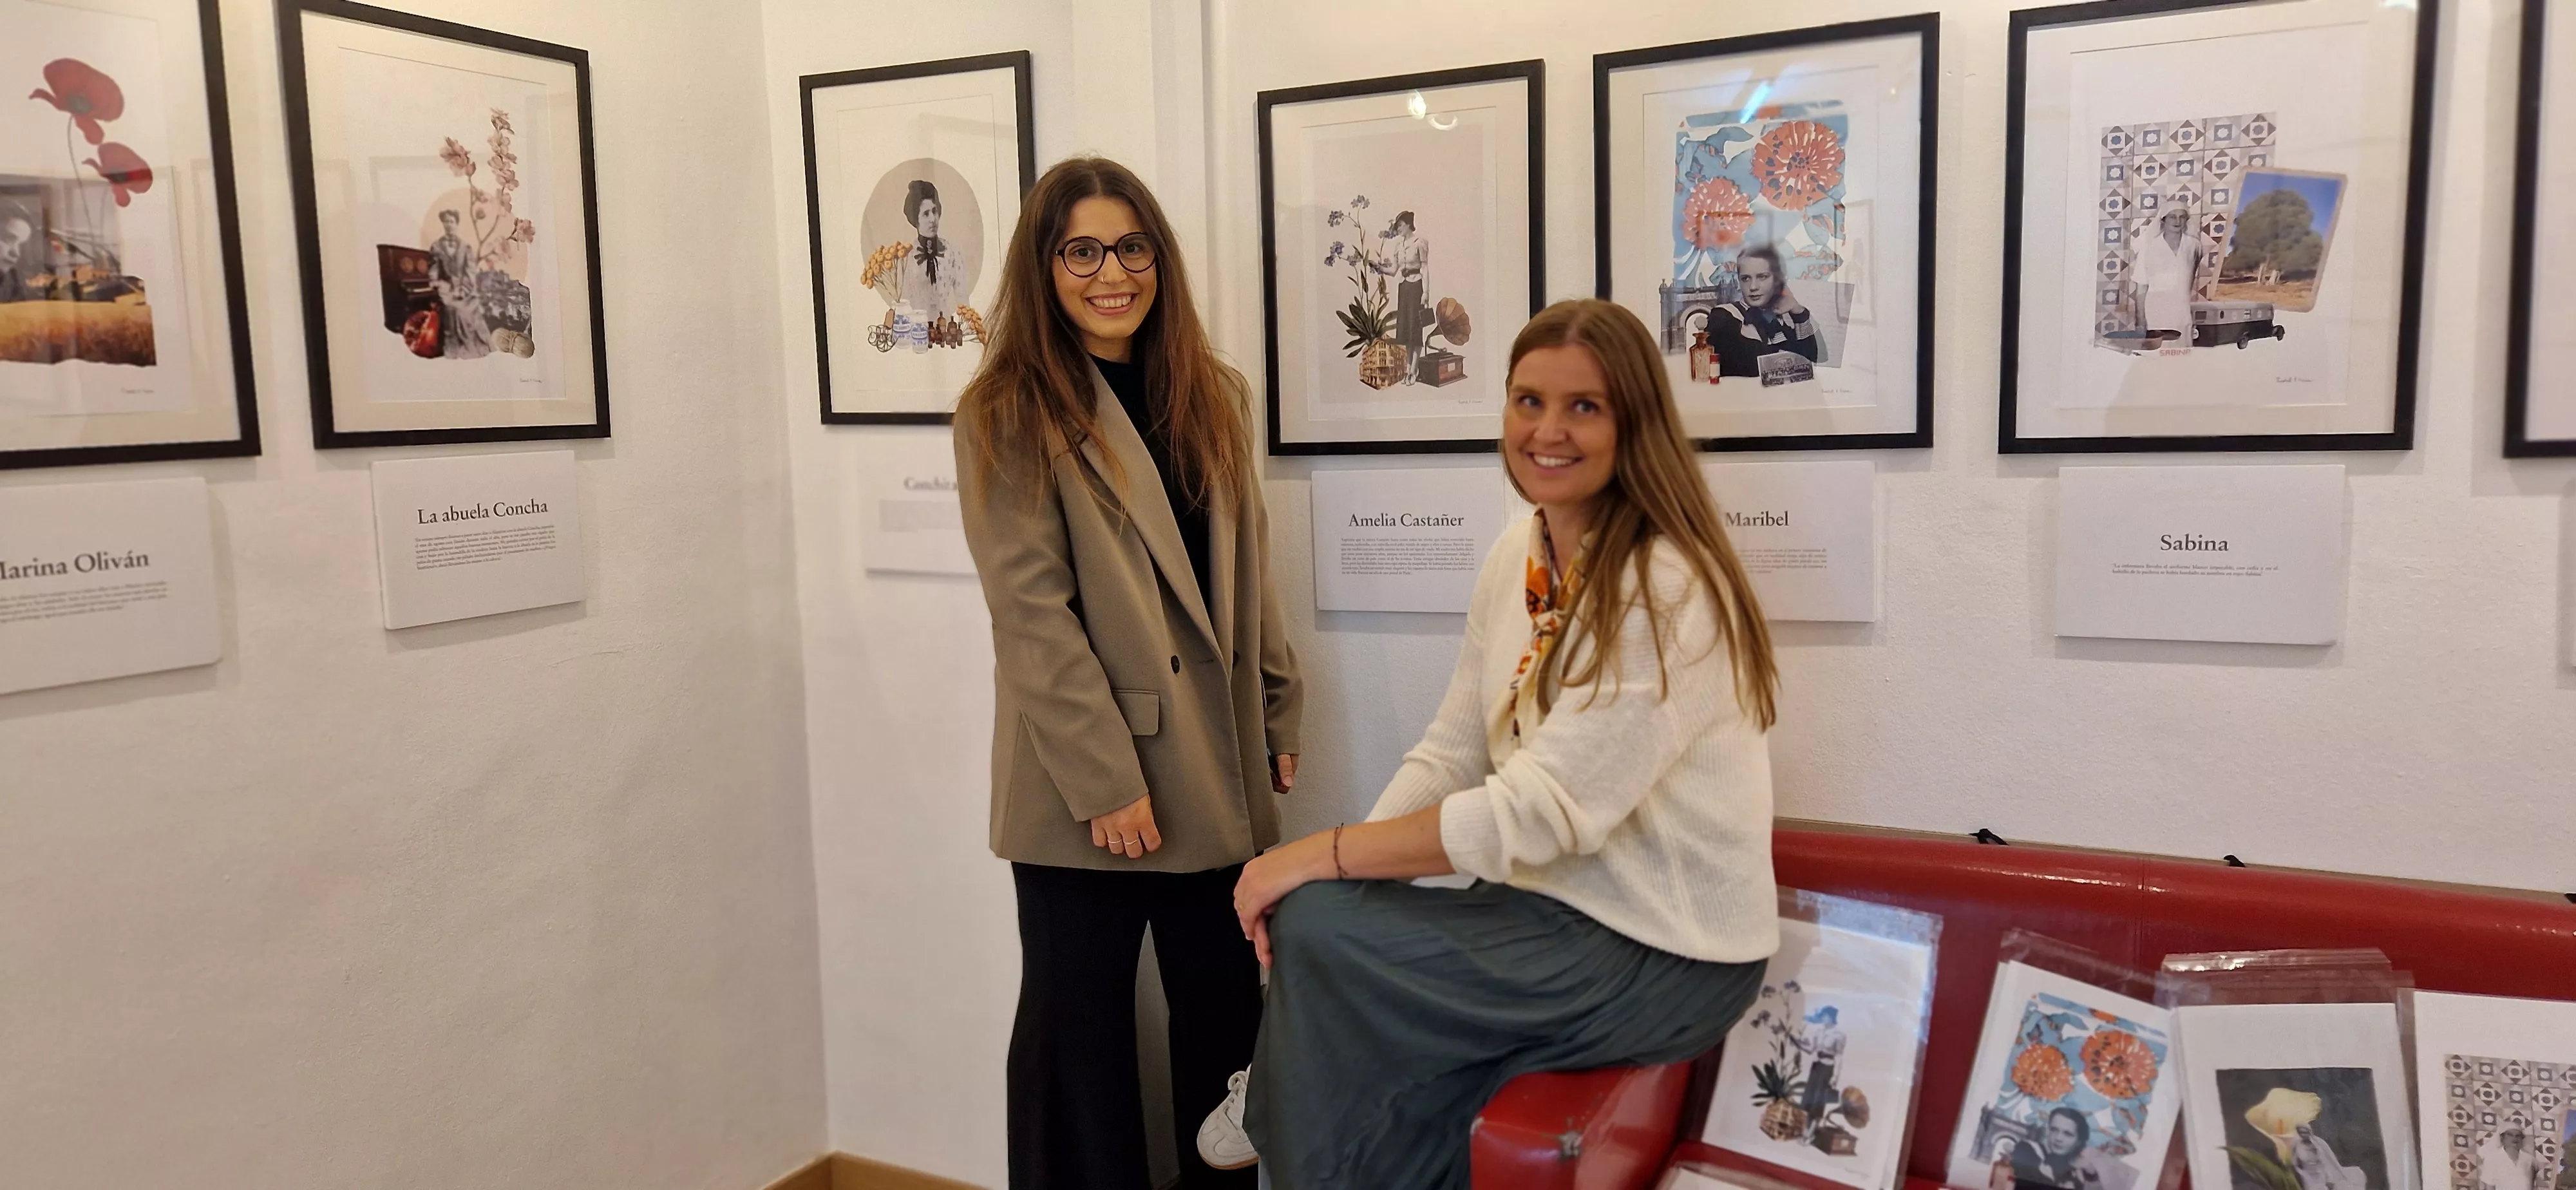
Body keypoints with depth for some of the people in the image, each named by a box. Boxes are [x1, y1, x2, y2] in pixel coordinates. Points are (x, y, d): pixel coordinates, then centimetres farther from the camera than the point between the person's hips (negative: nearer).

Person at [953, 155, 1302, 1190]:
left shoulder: (1212, 396, 10)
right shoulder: (1008, 415, -7)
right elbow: (1031, 613, -14)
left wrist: (1278, 716, 10)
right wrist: (1104, 780, -17)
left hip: (1219, 771, 5)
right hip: (1084, 788, -5)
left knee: (1227, 1007, 13)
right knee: (1082, 1024, 9)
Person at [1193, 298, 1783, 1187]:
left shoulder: (1667, 590, -22)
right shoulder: (1517, 557, 3)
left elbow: (1542, 811, -25)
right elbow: (1451, 753, 5)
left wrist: (1318, 857, -21)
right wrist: (1331, 872, -10)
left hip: (1662, 955, -7)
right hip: (1554, 902, 7)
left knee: (1318, 934, -18)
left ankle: (1278, 1116, 10)